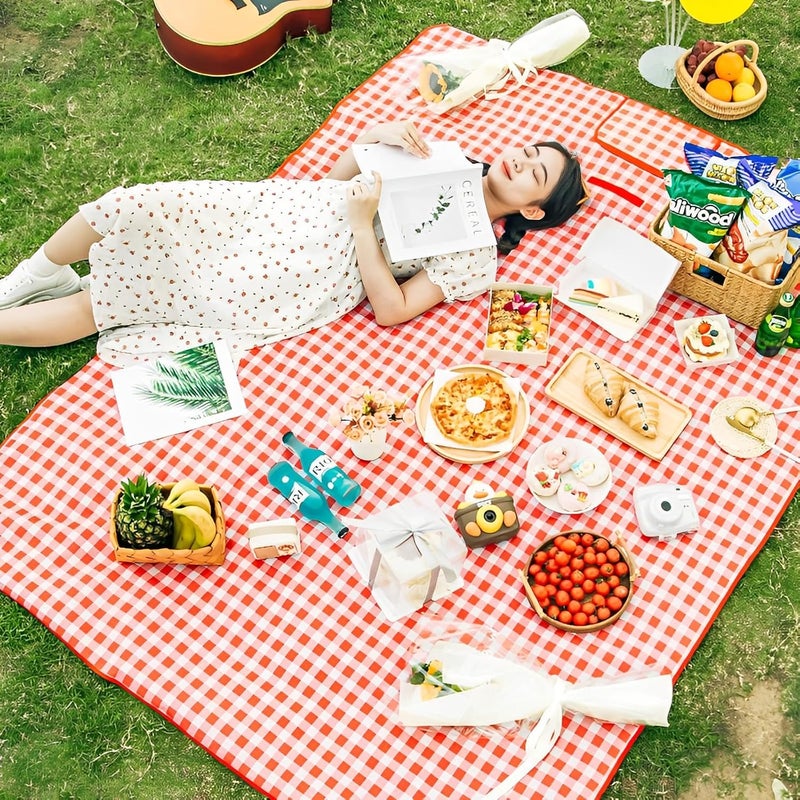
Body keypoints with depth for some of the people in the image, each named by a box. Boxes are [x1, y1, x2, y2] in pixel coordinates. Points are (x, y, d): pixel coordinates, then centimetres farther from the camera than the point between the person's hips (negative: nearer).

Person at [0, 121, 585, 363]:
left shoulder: (477, 257, -6)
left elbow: (392, 309, -15)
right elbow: (337, 176, 15)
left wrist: (363, 222, -21)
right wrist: (375, 135, -5)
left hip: (308, 276, -5)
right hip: (285, 204, 5)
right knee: (128, 207, -11)